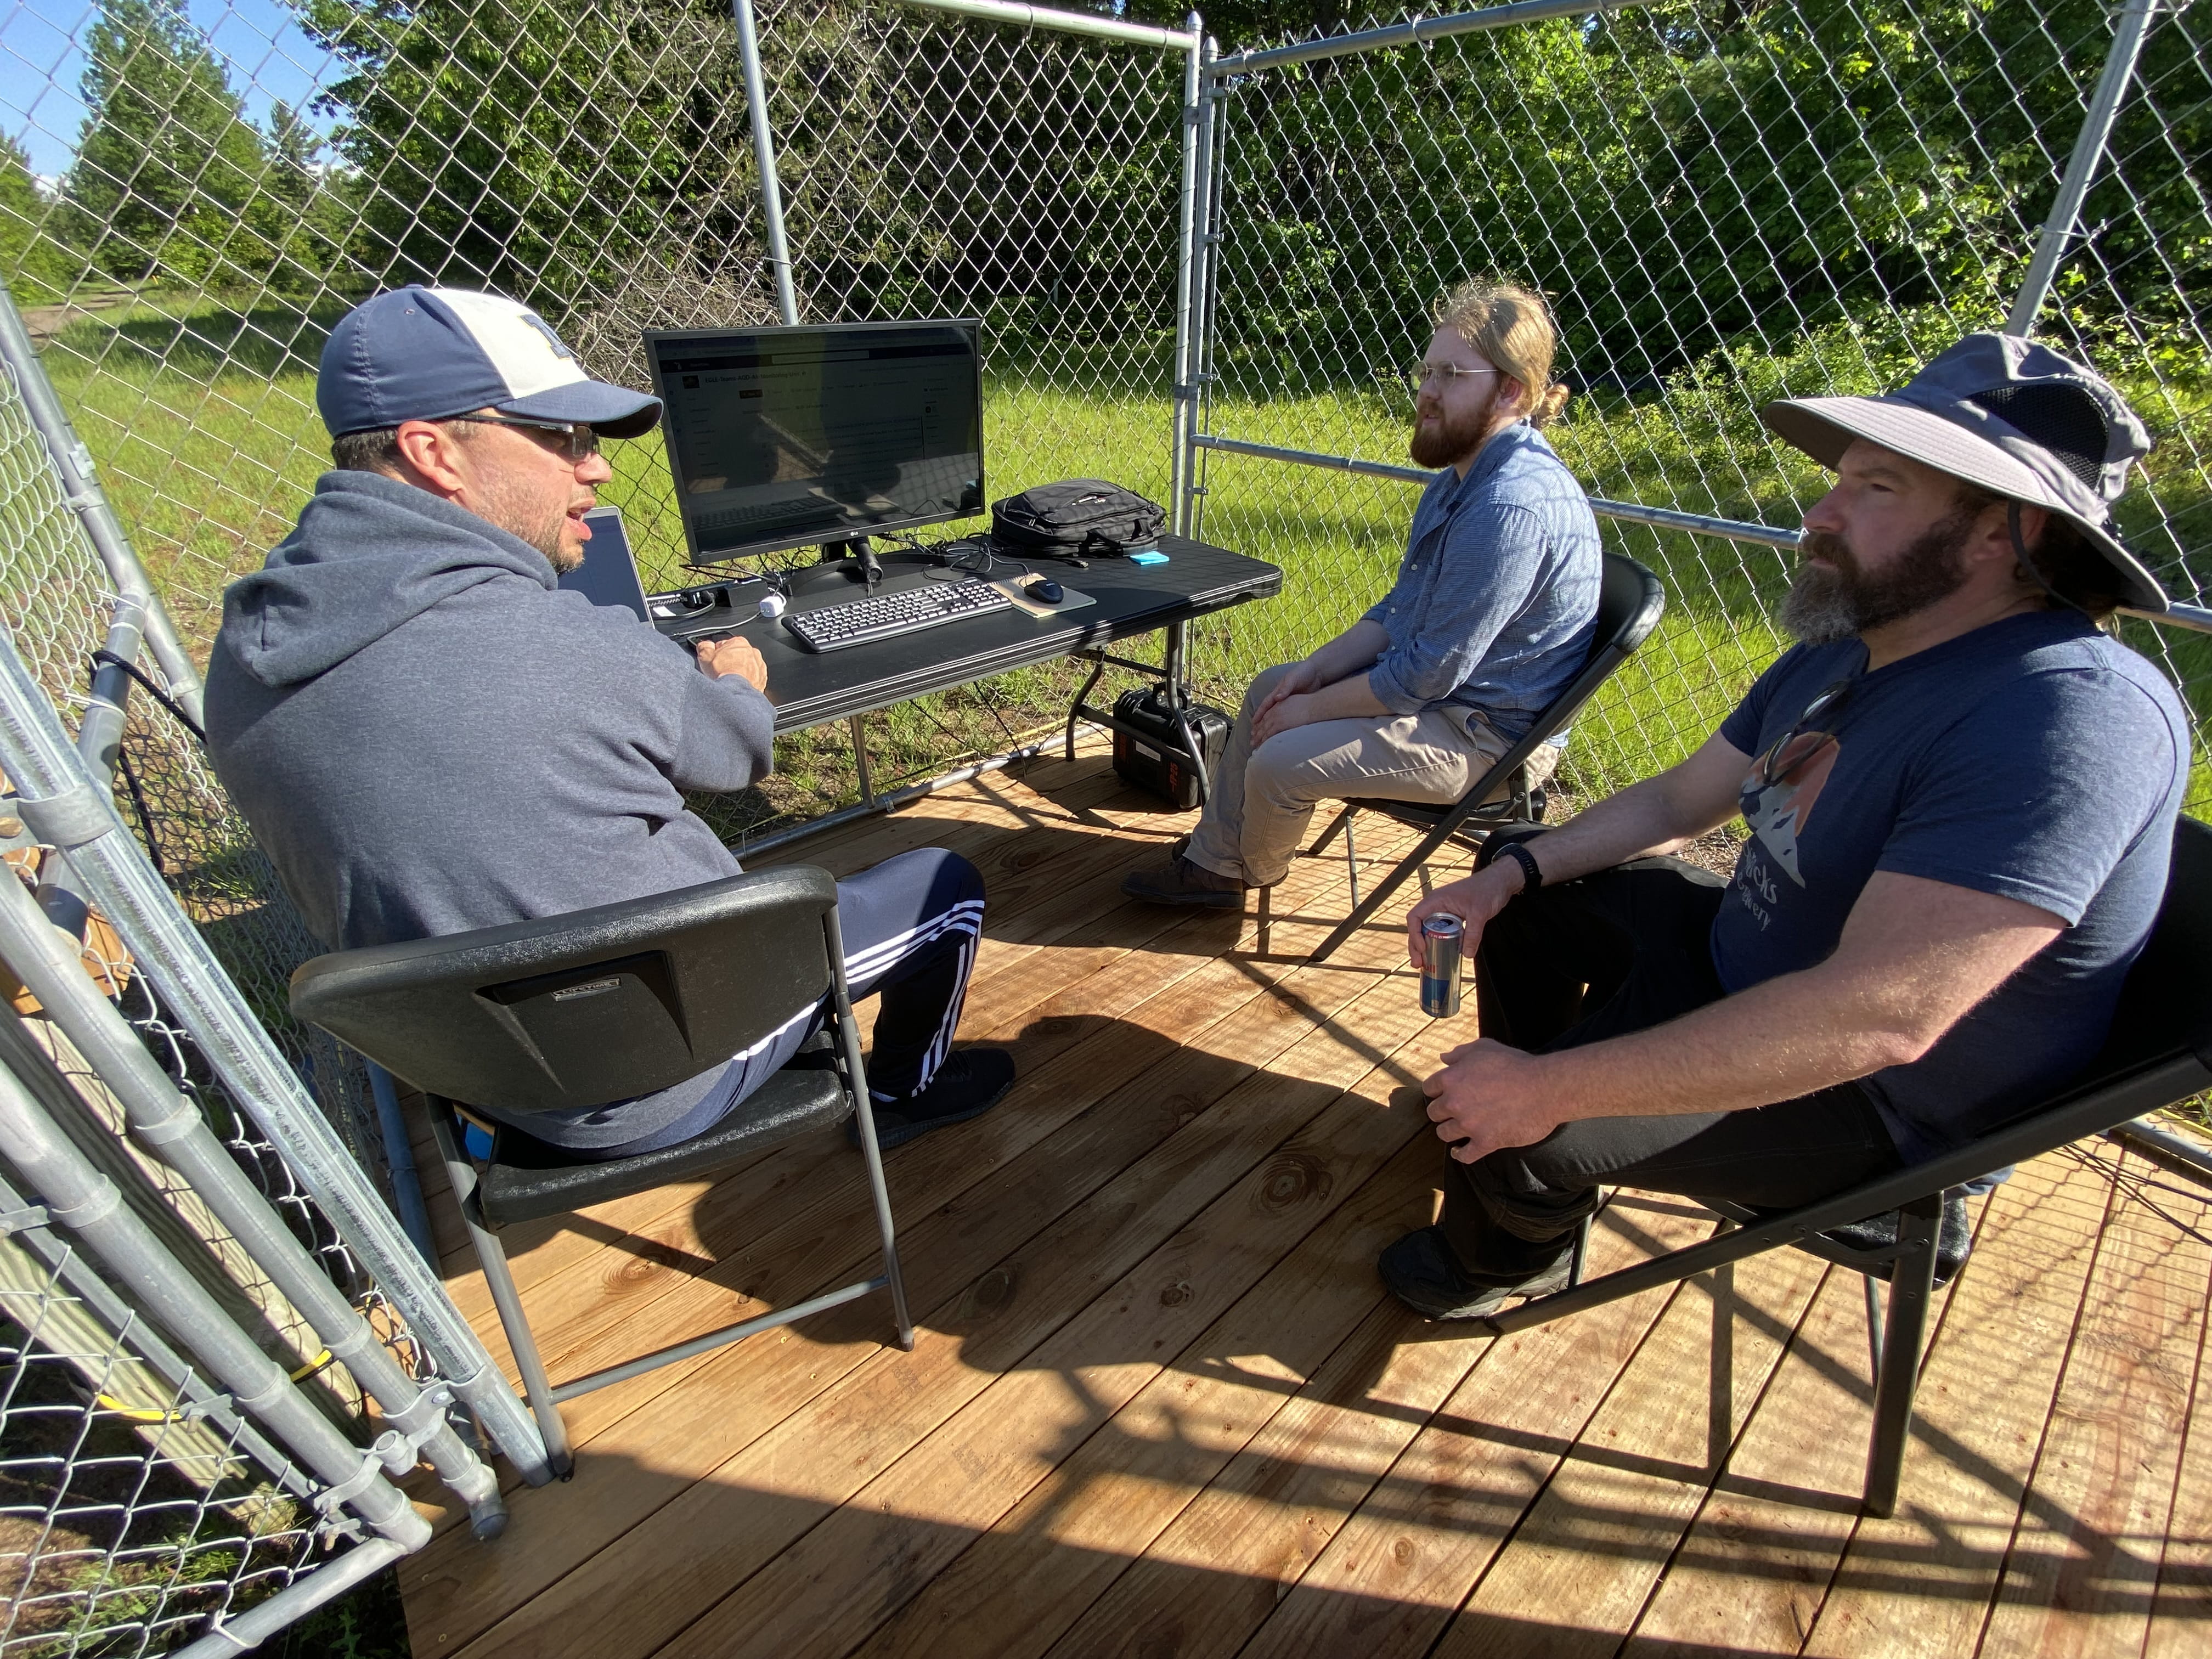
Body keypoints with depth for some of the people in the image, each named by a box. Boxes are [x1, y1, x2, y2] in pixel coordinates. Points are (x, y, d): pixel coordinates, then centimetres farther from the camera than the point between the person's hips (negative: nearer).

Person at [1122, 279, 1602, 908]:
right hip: (1446, 685, 11)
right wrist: (1318, 668, -1)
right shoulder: (1466, 474, 5)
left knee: (1280, 761, -18)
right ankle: (1212, 863, 22)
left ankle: (1255, 872, 17)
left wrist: (1313, 707, -15)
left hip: (1485, 736, -11)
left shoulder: (1512, 507, -29)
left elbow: (1429, 673, -27)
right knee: (1269, 691, 14)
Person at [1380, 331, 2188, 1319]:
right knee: (1518, 880, 15)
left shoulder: (2073, 717, -31)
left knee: (1516, 1130, -24)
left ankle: (1508, 1259, 15)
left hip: (1866, 1104, -9)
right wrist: (1510, 875, -7)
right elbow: (1679, 800, 9)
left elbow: (1880, 1017, -38)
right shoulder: (1839, 654, 0)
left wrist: (1552, 1087, -36)